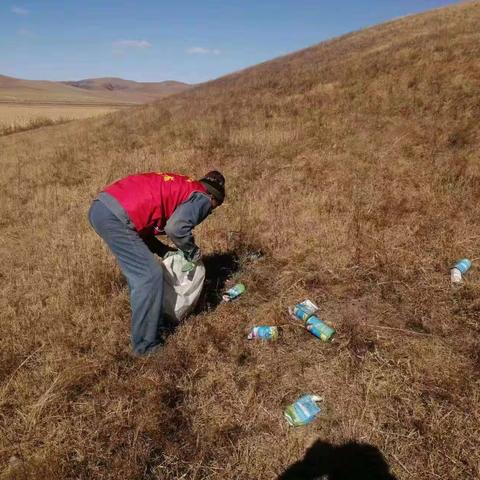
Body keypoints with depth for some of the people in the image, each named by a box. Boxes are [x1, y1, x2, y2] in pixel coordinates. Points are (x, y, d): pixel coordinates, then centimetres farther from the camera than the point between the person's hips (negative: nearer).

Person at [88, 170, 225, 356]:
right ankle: (146, 345, 9)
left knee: (139, 272, 21)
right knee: (150, 276, -2)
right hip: (115, 216, -10)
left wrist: (165, 251, 20)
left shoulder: (179, 186, 28)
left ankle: (151, 325, 33)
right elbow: (176, 228, -17)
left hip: (100, 206, 10)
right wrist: (193, 252, 1)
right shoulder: (201, 197, 3)